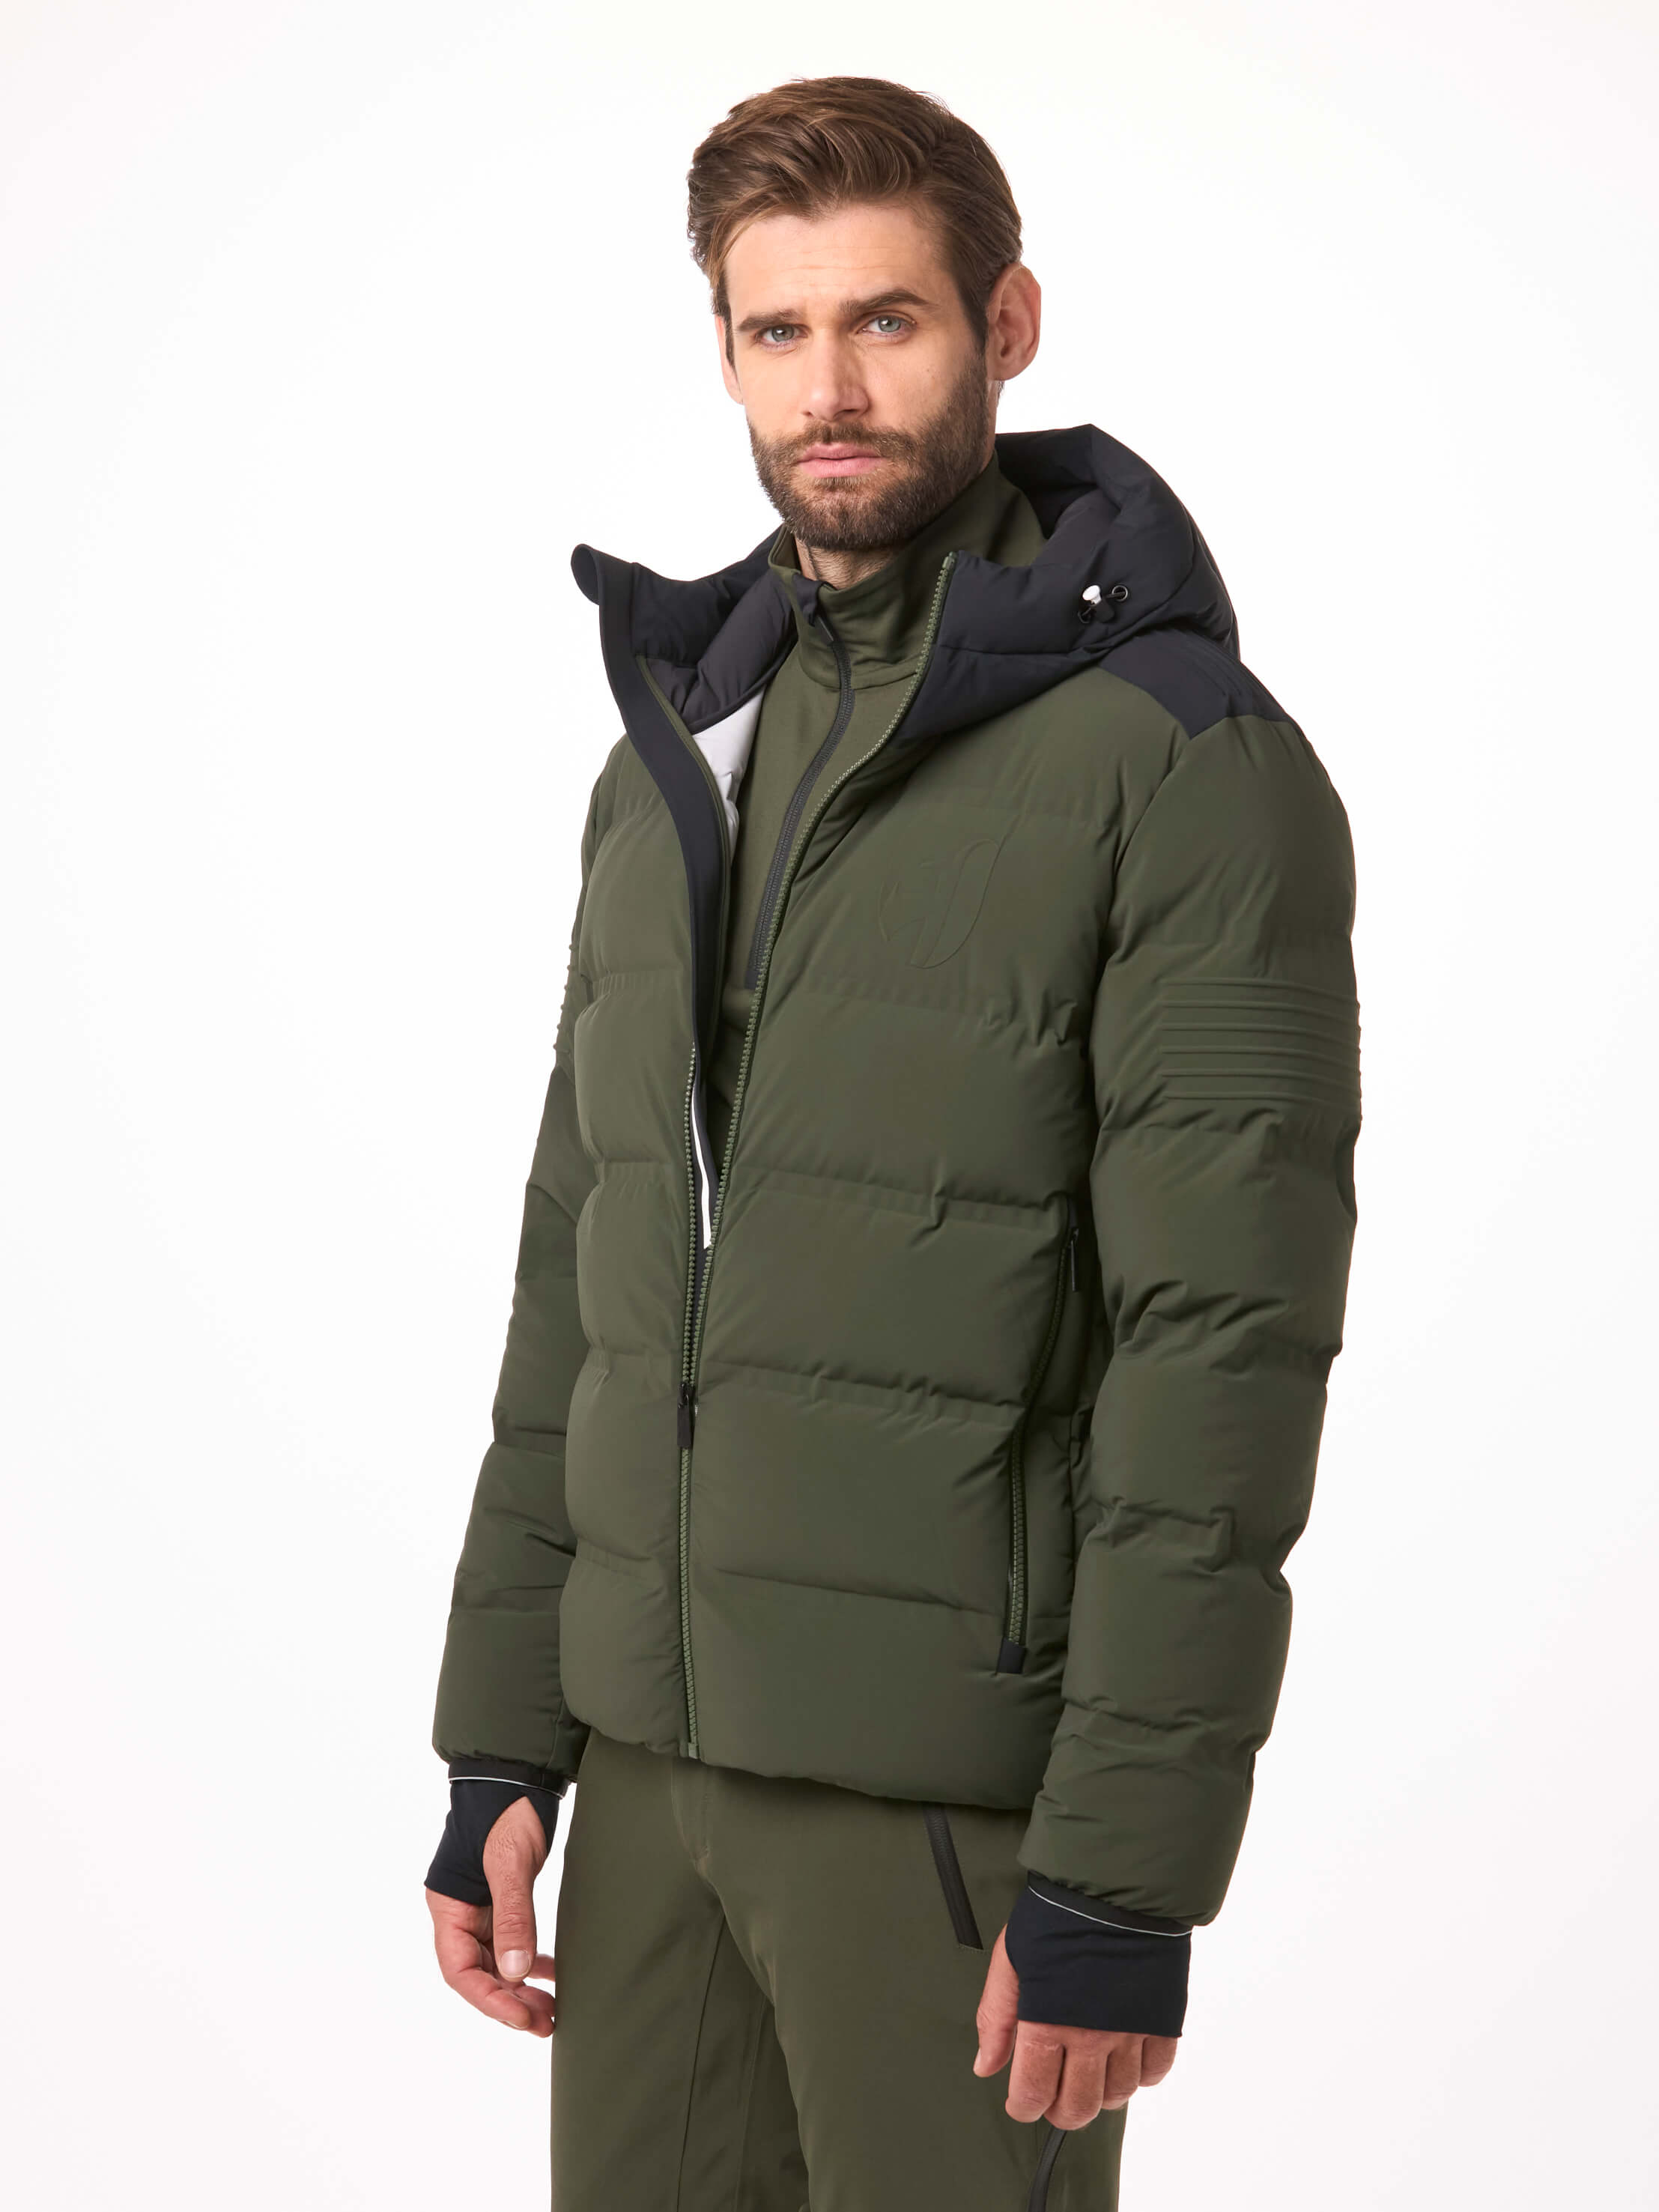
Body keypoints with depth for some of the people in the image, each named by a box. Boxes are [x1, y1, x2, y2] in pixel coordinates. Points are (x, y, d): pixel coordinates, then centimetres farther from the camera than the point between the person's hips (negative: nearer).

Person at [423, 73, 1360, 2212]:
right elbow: (581, 1273, 14)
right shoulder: (678, 753, 11)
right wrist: (499, 1743, 9)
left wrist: (1124, 1879, -18)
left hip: (962, 1787, -6)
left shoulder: (1184, 761, -12)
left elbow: (1226, 1351, -16)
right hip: (659, 1751, 6)